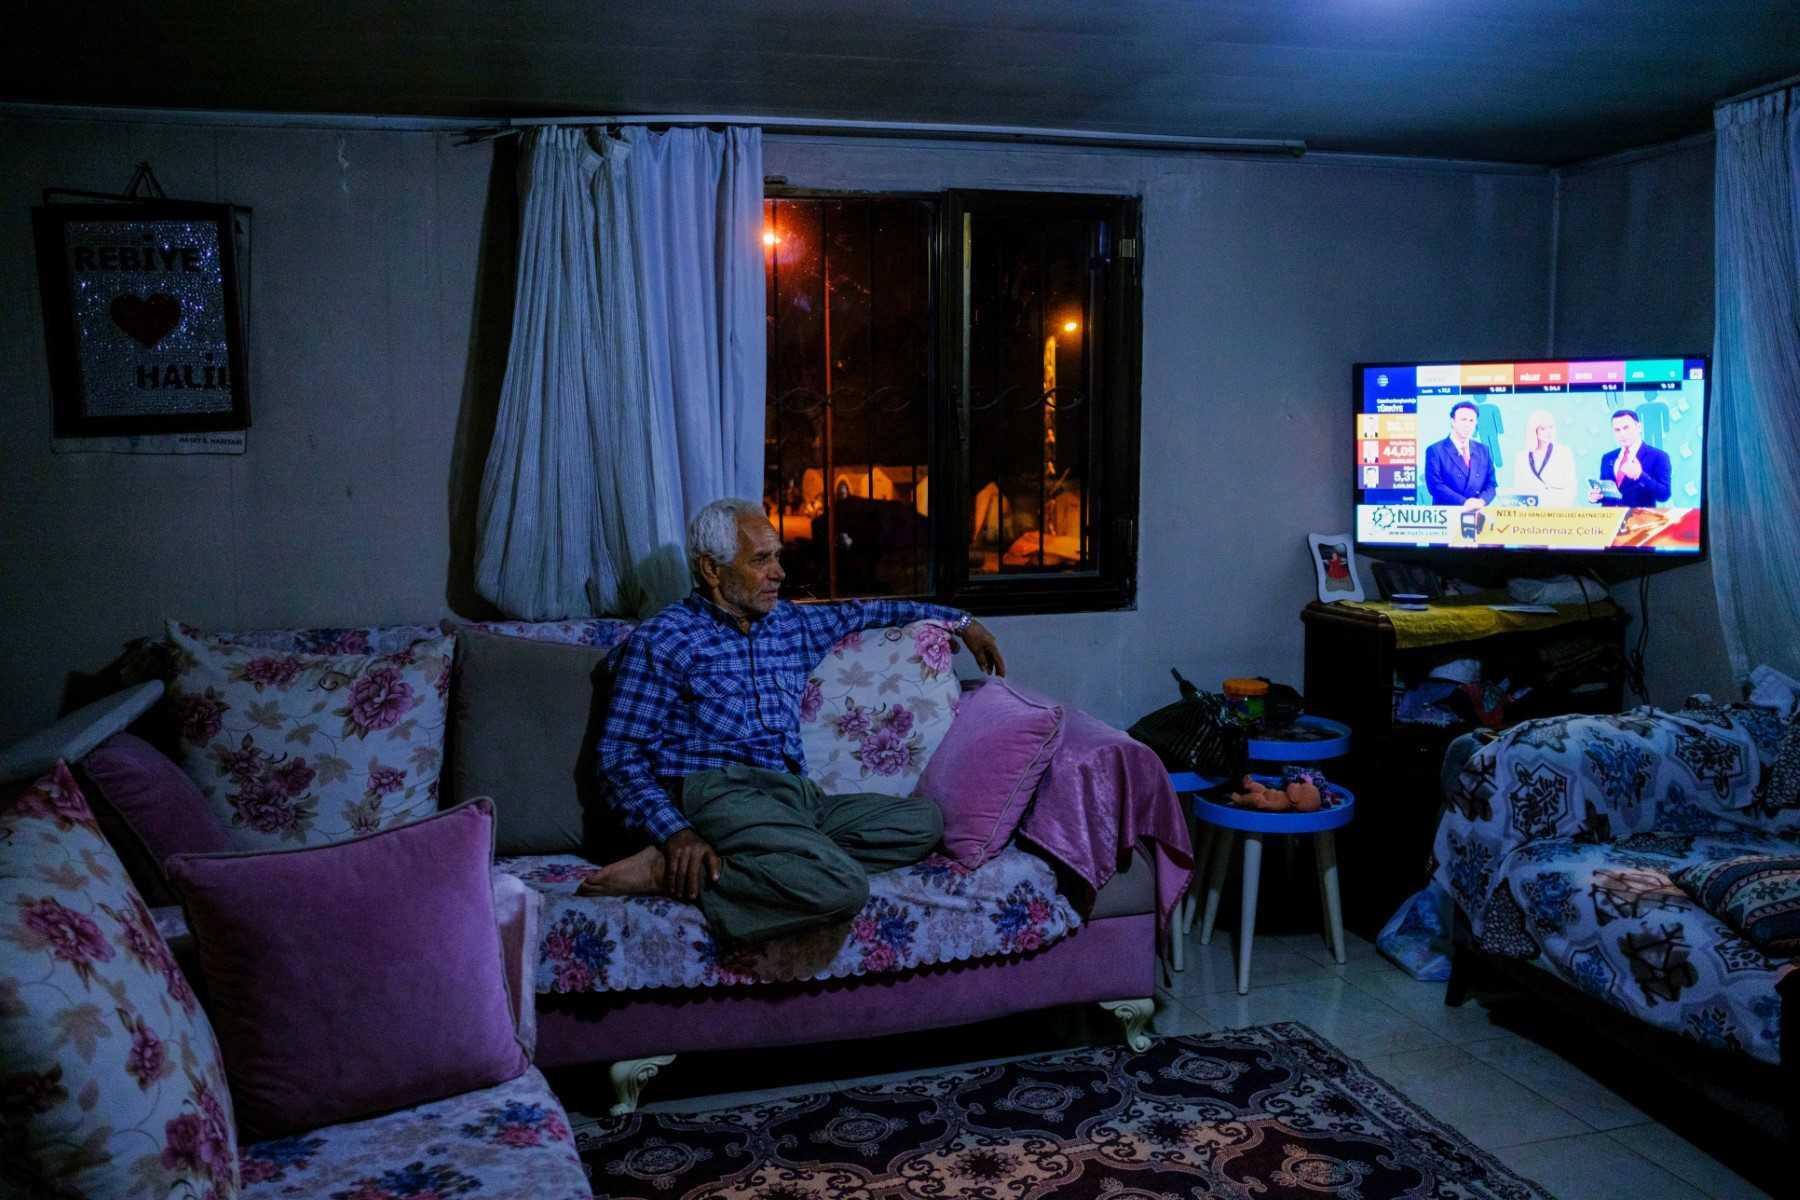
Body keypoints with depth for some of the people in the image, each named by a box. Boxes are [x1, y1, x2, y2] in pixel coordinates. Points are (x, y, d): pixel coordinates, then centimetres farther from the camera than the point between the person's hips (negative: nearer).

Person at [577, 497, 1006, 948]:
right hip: (717, 792, -9)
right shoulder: (661, 640, 2)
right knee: (842, 886, -32)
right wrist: (675, 833, -20)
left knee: (924, 820, -13)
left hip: (794, 794, 9)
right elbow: (620, 758, -4)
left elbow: (863, 611, 40)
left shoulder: (792, 623, 22)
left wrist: (961, 622, 38)